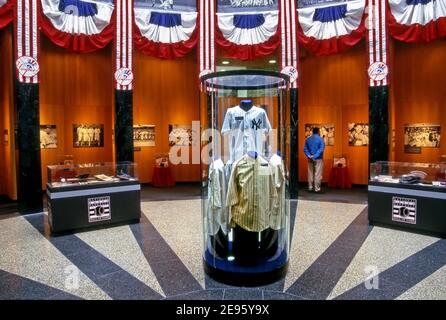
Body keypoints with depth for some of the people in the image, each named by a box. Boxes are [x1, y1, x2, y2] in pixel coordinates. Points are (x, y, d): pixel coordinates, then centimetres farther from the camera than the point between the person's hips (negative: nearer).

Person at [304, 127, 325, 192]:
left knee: (310, 173, 9)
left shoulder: (308, 139, 7)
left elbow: (305, 149, 1)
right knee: (318, 174, -2)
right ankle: (317, 188, -2)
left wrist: (309, 155, -7)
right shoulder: (320, 139, -5)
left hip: (310, 158, 4)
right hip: (318, 159, -4)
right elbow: (321, 149, -15)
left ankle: (310, 187, 13)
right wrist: (315, 156, -15)